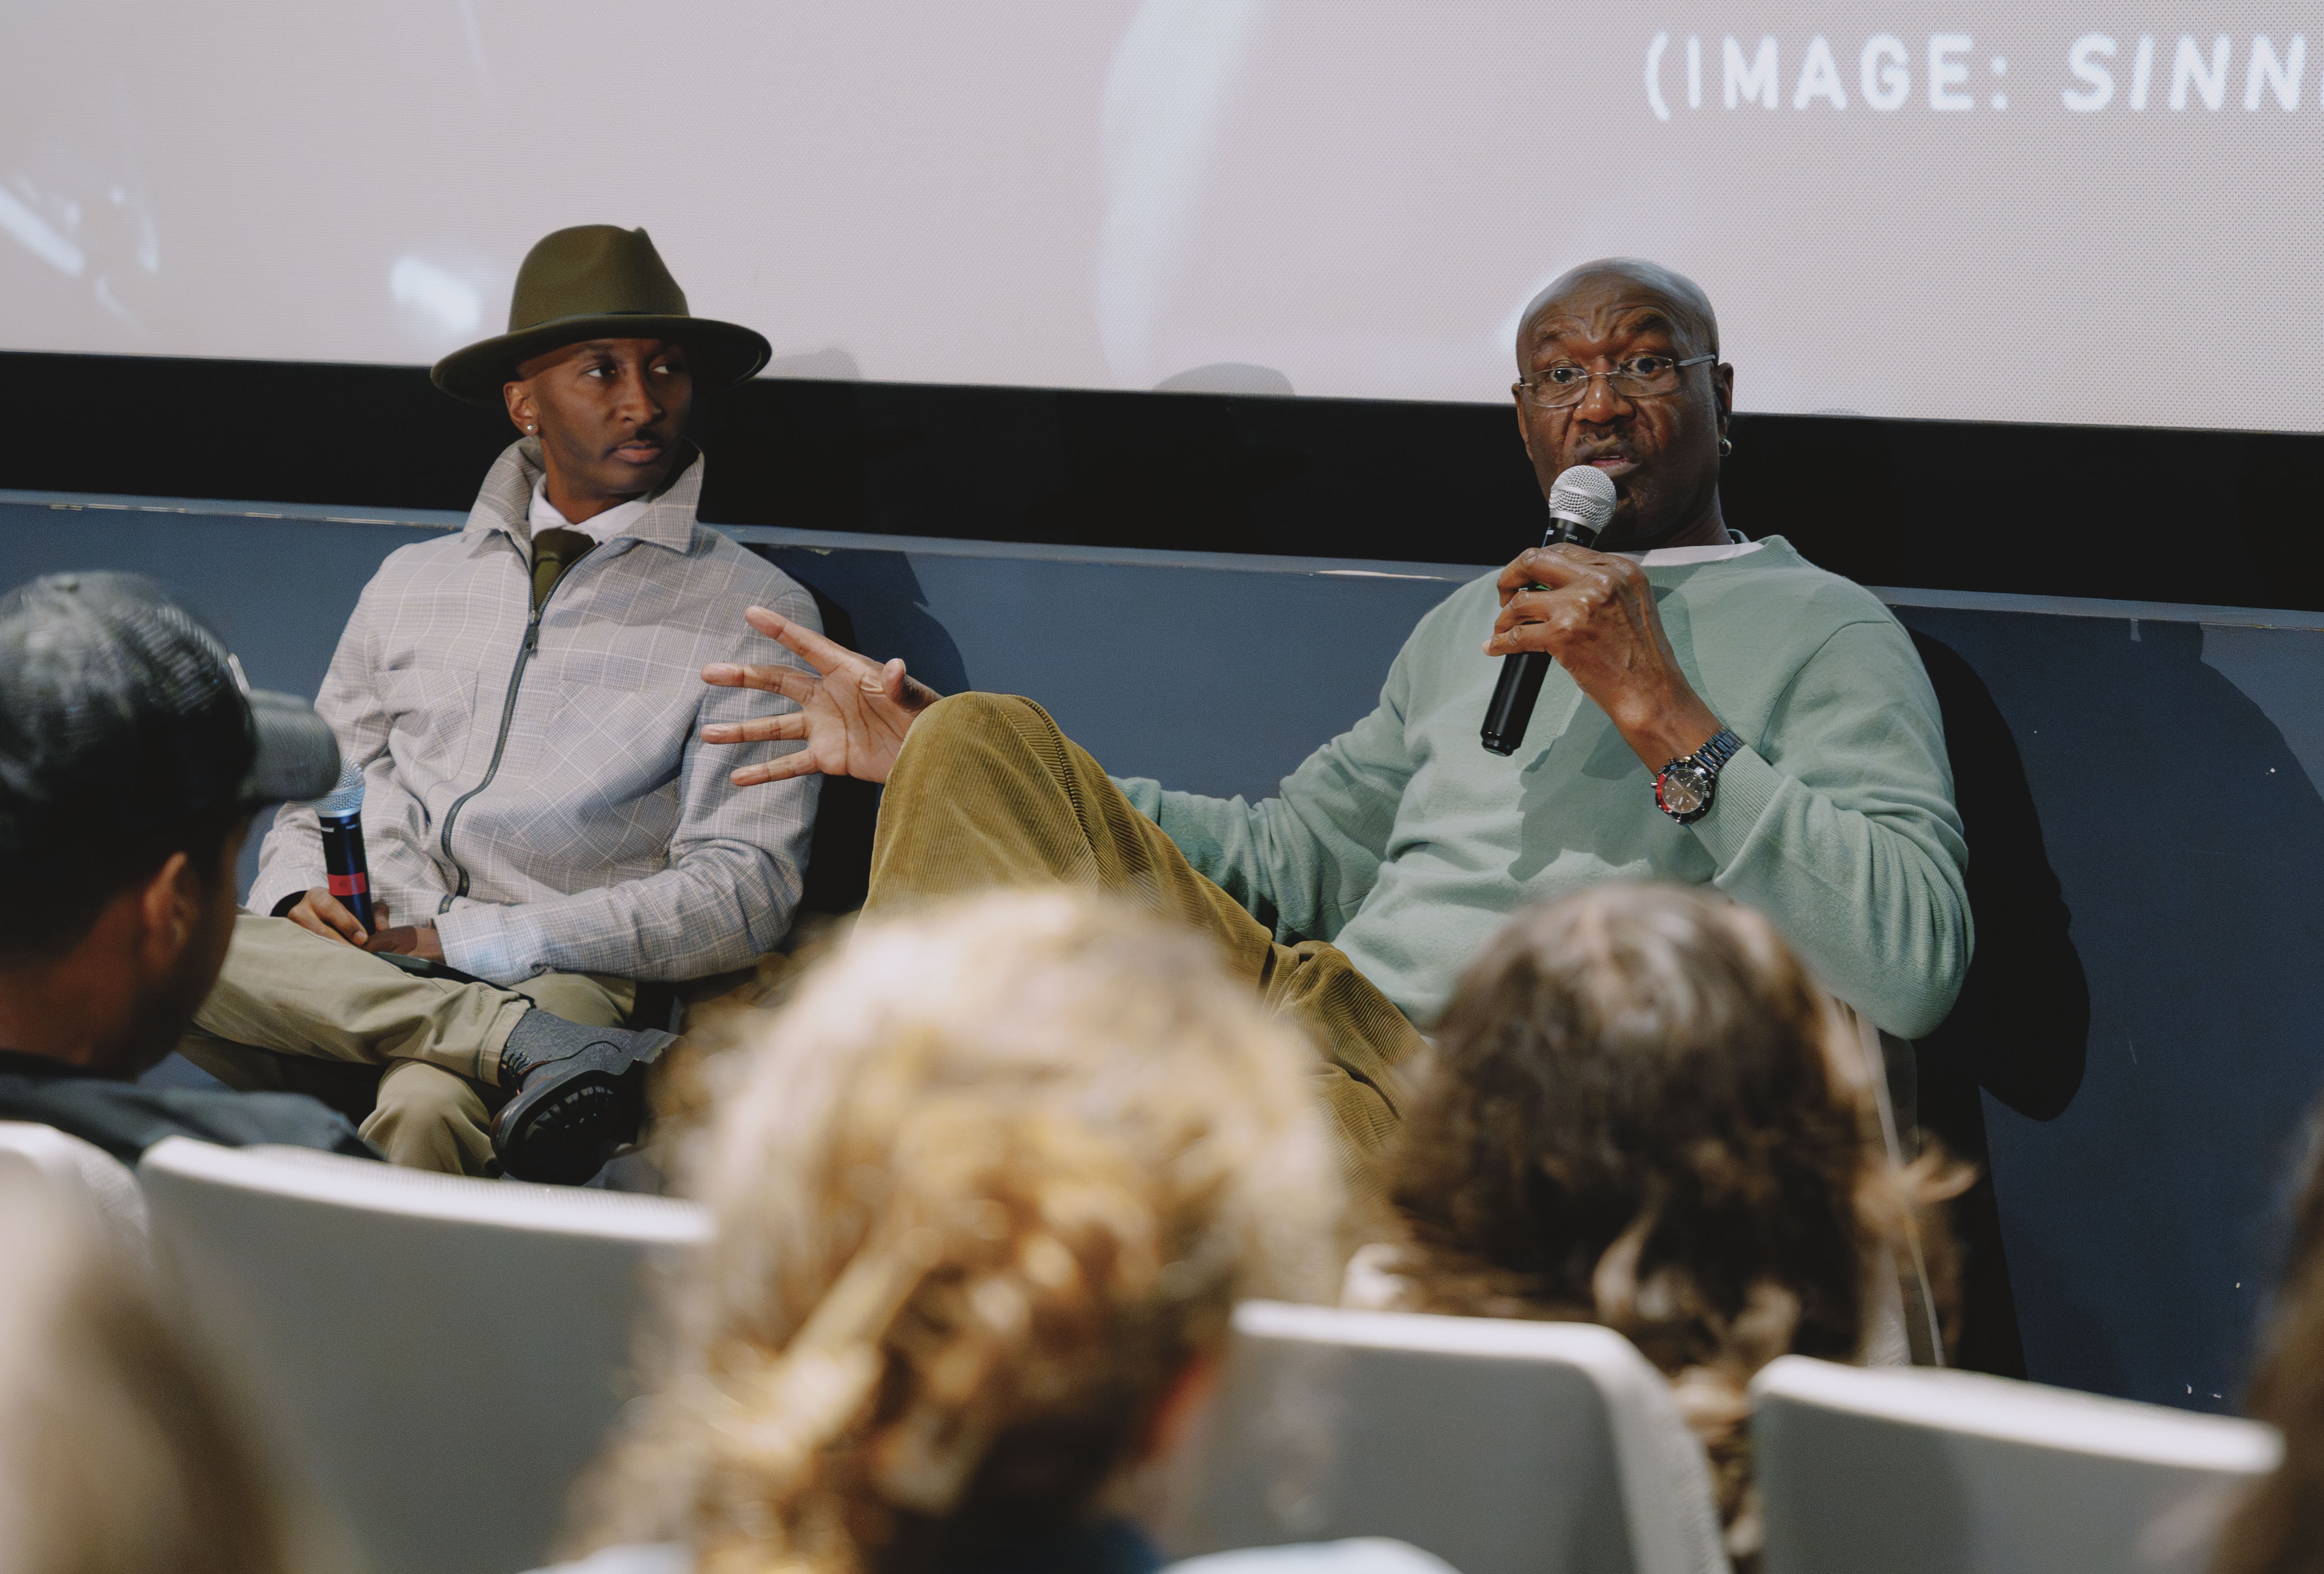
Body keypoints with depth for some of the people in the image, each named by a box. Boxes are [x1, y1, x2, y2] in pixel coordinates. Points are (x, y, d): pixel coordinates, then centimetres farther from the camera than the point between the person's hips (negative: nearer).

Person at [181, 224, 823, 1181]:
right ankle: (528, 1045, -33)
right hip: (362, 986, 7)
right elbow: (316, 791, 27)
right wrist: (297, 898, -1)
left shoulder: (752, 613, 6)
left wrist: (468, 939, -12)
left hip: (563, 980, -7)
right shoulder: (412, 584, 22)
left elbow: (744, 893, -4)